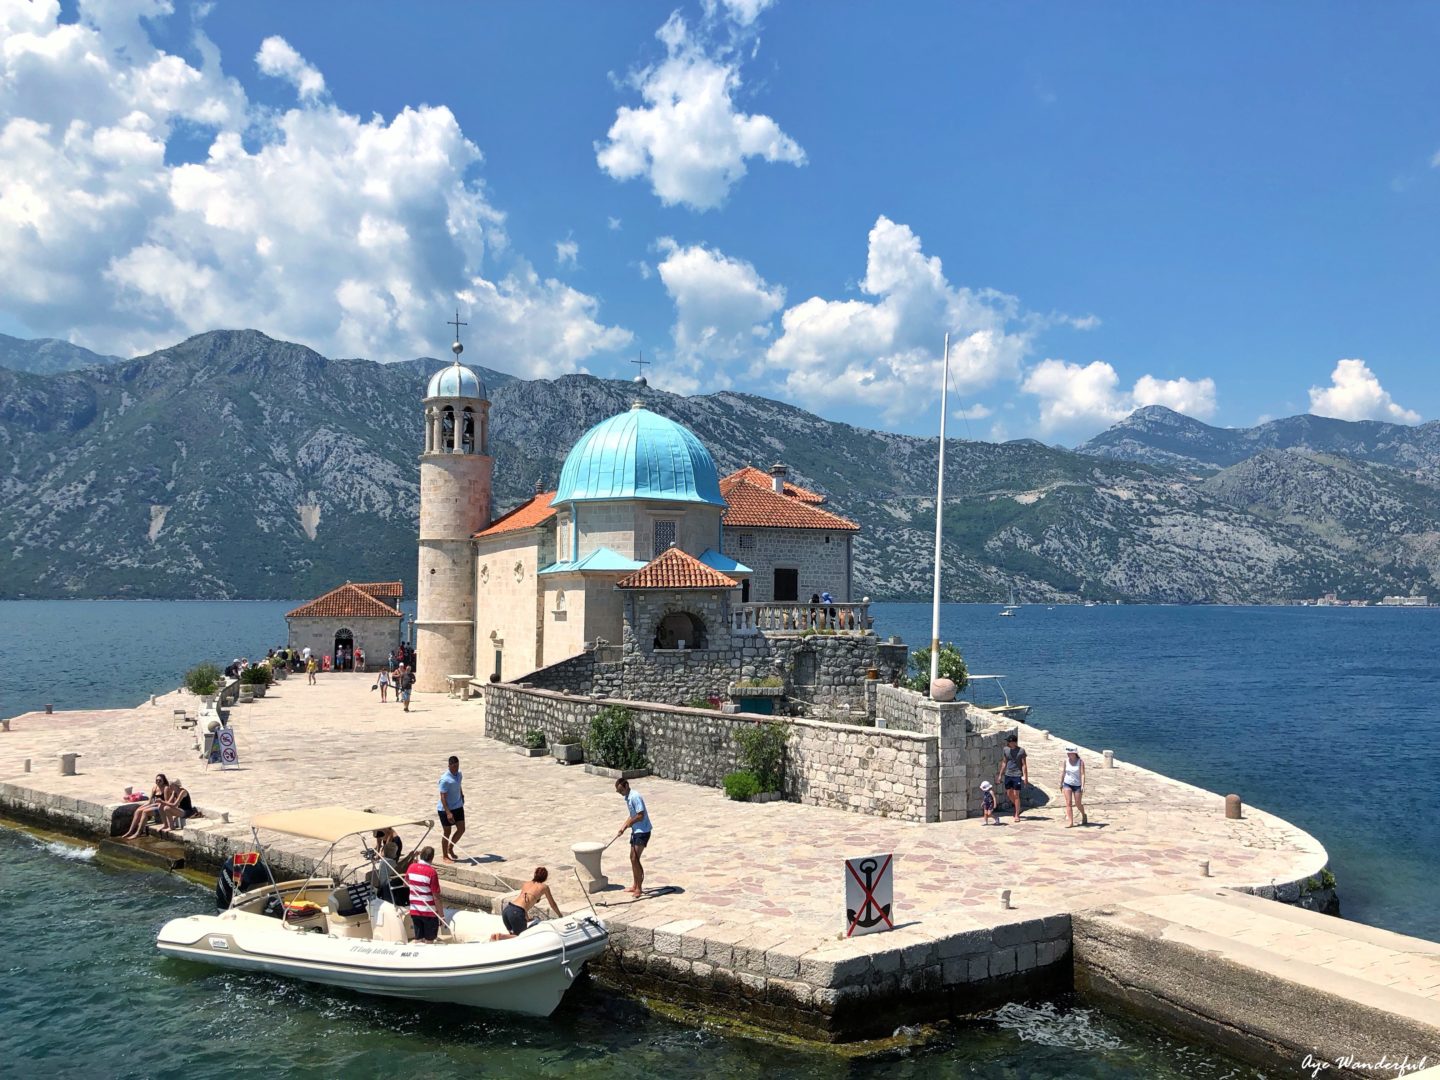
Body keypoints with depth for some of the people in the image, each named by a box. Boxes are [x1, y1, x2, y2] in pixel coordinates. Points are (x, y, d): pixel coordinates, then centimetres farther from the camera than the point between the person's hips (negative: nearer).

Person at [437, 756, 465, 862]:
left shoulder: (459, 774, 1)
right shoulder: (445, 779, -23)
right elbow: (443, 797, -24)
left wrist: (462, 798, 23)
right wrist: (448, 812, -28)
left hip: (458, 807, 7)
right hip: (446, 809, -7)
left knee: (461, 829, 9)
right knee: (447, 832, 4)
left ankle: (450, 849, 29)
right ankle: (445, 856, 18)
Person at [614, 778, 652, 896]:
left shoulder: (635, 797, -21)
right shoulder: (627, 798, 10)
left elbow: (640, 815, -24)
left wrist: (626, 825, -14)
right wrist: (623, 828, 10)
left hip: (642, 831, -10)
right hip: (635, 831, 10)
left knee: (635, 859, -10)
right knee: (632, 858, 14)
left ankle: (638, 889, -2)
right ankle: (635, 886, 24)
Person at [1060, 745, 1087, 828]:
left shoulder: (1080, 762, -11)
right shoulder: (1066, 761, -1)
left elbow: (1082, 774, -15)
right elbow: (1063, 772, 9)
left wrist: (1083, 785, -24)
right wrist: (1061, 783, 15)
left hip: (1077, 785, -2)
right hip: (1067, 784, 2)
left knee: (1078, 804, 7)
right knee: (1068, 803, -7)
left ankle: (1084, 815, 37)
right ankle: (1070, 822, -6)